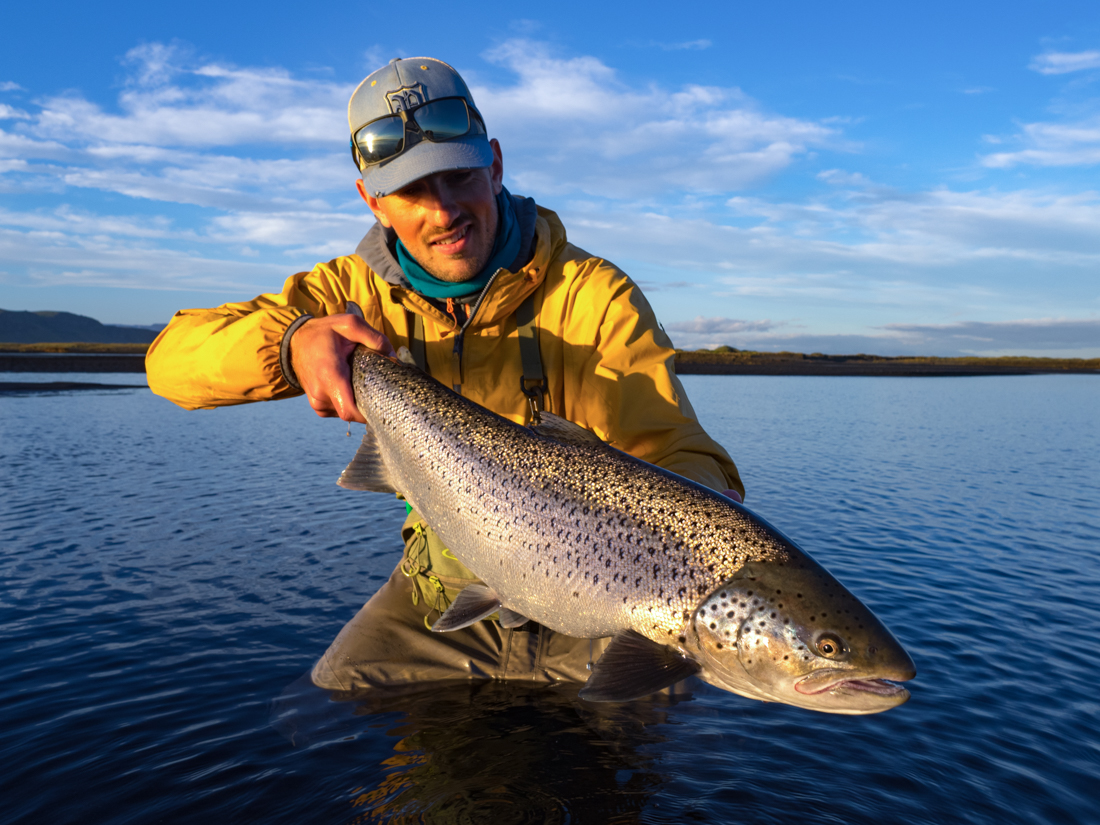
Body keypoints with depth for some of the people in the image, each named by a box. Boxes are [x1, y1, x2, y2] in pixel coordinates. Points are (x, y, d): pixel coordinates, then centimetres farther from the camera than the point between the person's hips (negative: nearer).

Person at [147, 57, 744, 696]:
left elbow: (674, 453, -24)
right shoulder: (360, 291, -5)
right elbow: (172, 357, -9)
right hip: (443, 585, 3)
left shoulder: (594, 297, -16)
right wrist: (291, 343, -31)